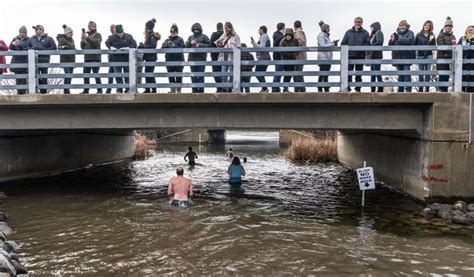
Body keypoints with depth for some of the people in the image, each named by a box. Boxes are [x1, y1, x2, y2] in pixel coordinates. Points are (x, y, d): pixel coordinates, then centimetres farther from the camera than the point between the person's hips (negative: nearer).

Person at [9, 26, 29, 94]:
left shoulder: (28, 40, 5)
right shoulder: (15, 39, 13)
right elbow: (10, 48, 5)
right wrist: (13, 44, -16)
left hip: (25, 62, -3)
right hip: (16, 61, 3)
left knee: (24, 78, -8)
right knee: (18, 78, 3)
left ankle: (24, 92, -2)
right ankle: (19, 92, 8)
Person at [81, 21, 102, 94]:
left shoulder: (97, 35, 4)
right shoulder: (87, 35, 21)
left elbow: (96, 43, -14)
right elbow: (82, 47, 19)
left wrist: (87, 38, -17)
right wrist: (82, 40, 2)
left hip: (95, 58, -6)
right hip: (87, 58, 6)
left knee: (96, 74, -7)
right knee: (86, 74, 4)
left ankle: (99, 90, -2)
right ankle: (86, 90, 9)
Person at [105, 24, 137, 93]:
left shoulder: (129, 36, -2)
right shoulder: (112, 37, -1)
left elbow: (134, 44, -1)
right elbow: (107, 43, 11)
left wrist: (128, 48, -17)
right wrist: (111, 47, -10)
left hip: (127, 59, -1)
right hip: (117, 59, 1)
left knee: (127, 74, 4)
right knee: (117, 75, 4)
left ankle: (127, 88, 13)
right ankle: (119, 89, 14)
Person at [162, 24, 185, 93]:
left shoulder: (180, 39, 5)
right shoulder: (167, 40, 16)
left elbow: (182, 48, -7)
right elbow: (162, 48, 7)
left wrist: (174, 46, -19)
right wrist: (165, 45, -14)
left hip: (178, 61, -4)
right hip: (169, 61, 4)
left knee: (178, 76, -3)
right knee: (171, 77, 4)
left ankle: (179, 91, 3)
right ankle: (173, 90, 11)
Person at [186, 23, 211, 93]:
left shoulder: (204, 37, 5)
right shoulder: (190, 37, 17)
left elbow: (209, 45, -4)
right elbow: (186, 46, 13)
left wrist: (200, 45, -13)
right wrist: (190, 43, -6)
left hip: (201, 59, -4)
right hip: (192, 59, 4)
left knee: (200, 75, -6)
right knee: (193, 75, 6)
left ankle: (201, 89, -3)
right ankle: (194, 90, 12)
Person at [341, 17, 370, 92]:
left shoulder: (365, 33, 9)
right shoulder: (348, 32, 12)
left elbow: (367, 43, 0)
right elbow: (343, 43, 7)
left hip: (360, 56, 0)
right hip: (350, 55, 0)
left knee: (359, 74, 5)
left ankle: (358, 88, 10)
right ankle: (347, 88, 2)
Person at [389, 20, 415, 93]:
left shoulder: (410, 33, 4)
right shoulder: (396, 33, 15)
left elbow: (410, 41, -16)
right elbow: (390, 45, 12)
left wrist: (398, 38, -21)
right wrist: (391, 41, -10)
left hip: (406, 57, -4)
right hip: (398, 58, 4)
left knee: (406, 74, -9)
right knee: (400, 75, 9)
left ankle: (408, 89, -7)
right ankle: (400, 89, 14)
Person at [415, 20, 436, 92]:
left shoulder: (432, 35, 4)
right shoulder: (418, 35, 4)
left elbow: (434, 46, 0)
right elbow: (415, 44, 8)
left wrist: (431, 40, -16)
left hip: (428, 55, 0)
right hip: (420, 55, 0)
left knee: (428, 72, 0)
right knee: (420, 72, 5)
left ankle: (427, 88, 4)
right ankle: (420, 88, 11)